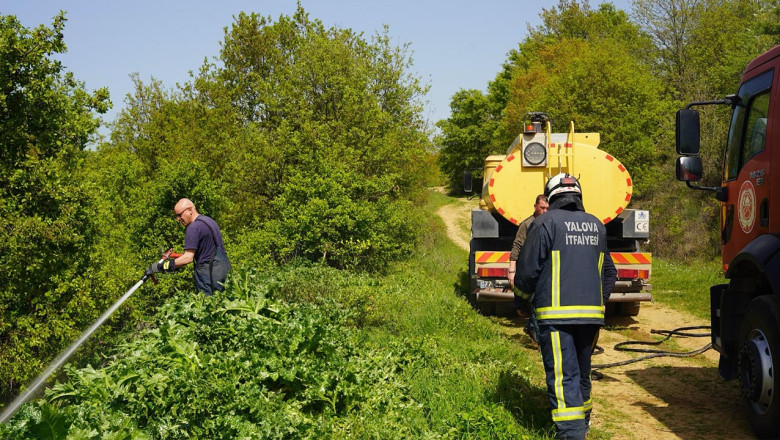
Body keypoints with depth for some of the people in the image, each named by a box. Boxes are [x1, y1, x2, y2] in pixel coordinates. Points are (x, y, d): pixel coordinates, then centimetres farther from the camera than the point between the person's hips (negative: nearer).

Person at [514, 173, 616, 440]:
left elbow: (526, 271, -7)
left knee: (563, 377, -7)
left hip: (557, 314, -6)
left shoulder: (546, 223, -6)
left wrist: (527, 291, 14)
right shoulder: (596, 226, 14)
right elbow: (609, 272, 20)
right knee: (582, 372, 22)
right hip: (592, 313, 6)